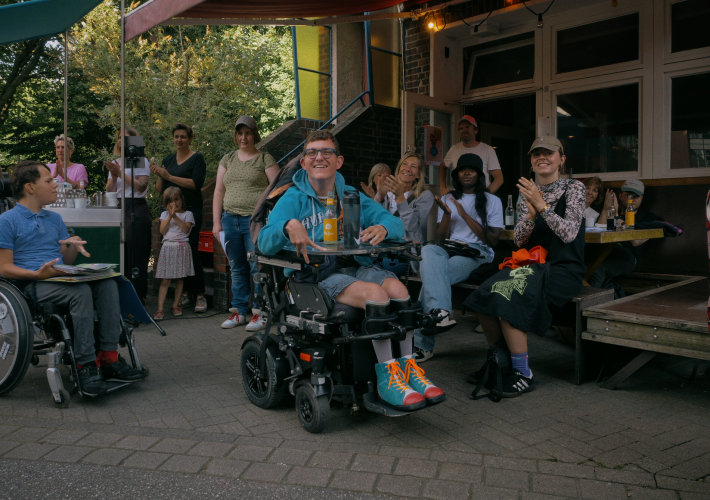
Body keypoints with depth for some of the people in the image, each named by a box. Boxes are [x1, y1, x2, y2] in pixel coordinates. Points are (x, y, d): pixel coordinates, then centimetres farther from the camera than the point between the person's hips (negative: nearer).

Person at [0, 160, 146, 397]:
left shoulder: (55, 219, 23)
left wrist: (74, 247, 0)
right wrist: (38, 273, -20)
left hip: (61, 278, 6)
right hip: (32, 284, -6)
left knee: (108, 284, -22)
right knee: (81, 292, -35)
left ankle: (109, 357, -25)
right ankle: (86, 364, -31)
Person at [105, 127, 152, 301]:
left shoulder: (141, 161, 2)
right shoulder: (116, 163, 18)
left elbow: (141, 186, -11)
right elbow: (109, 191, 13)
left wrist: (121, 173, -12)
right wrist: (114, 176, -3)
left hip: (136, 209, -5)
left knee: (136, 255, -5)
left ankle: (137, 295, 0)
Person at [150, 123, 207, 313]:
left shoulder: (197, 158, 1)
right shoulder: (168, 159, 17)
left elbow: (196, 183, -14)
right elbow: (160, 189, 16)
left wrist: (169, 176, -15)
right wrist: (159, 176, -4)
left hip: (190, 210, -6)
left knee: (191, 251, -9)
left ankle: (200, 296, -4)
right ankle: (184, 293, 12)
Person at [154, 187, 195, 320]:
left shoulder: (187, 214, 7)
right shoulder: (165, 214, 13)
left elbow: (186, 229, -9)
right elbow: (162, 230, -1)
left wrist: (175, 216, -12)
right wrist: (170, 216, -7)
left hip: (181, 247, -1)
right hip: (167, 247, 1)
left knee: (179, 279, 5)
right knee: (165, 280, -4)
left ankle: (176, 305, 17)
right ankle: (160, 309, -6)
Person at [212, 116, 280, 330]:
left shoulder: (265, 159, 4)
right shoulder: (227, 159, 17)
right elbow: (219, 192, 17)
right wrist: (216, 222, 9)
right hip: (230, 219, 5)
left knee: (258, 268, -6)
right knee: (237, 269, 9)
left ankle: (261, 313, 3)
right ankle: (239, 311, 18)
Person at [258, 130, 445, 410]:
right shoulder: (293, 199, 4)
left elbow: (396, 224, 6)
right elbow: (265, 243, -9)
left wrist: (383, 227, -20)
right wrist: (288, 226, -32)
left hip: (355, 266, 4)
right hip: (315, 274, -4)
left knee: (398, 289, -25)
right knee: (376, 294, -29)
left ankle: (408, 367, -13)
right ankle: (386, 376, -19)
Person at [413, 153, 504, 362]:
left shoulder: (492, 201, 10)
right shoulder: (448, 199, 20)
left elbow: (492, 240, -1)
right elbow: (440, 237, 13)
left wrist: (465, 215, -8)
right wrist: (447, 214, -7)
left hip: (477, 254, -3)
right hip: (448, 251, 3)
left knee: (432, 276, -31)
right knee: (428, 250, -35)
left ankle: (422, 343, -28)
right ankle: (442, 312, -45)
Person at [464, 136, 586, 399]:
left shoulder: (573, 188, -1)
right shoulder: (530, 193, 14)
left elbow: (569, 234, -14)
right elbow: (519, 240, 6)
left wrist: (542, 205, -20)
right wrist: (531, 212, -10)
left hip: (563, 270, -5)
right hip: (533, 265, 5)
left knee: (507, 296, -31)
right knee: (484, 295, -21)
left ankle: (523, 374, -18)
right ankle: (499, 359, 1)